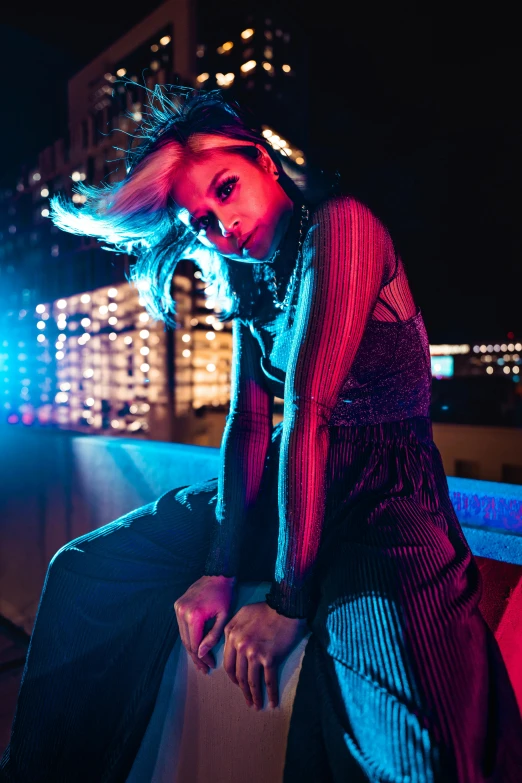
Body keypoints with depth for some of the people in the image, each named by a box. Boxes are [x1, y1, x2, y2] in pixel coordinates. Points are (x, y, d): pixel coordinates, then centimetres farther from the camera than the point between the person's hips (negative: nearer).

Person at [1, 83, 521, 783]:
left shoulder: (337, 224, -13)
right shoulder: (246, 280, 10)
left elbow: (310, 406, -21)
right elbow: (248, 424, 2)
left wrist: (288, 600, -19)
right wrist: (221, 568, -8)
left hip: (384, 488, -6)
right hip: (290, 483, 7)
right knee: (88, 570, 6)